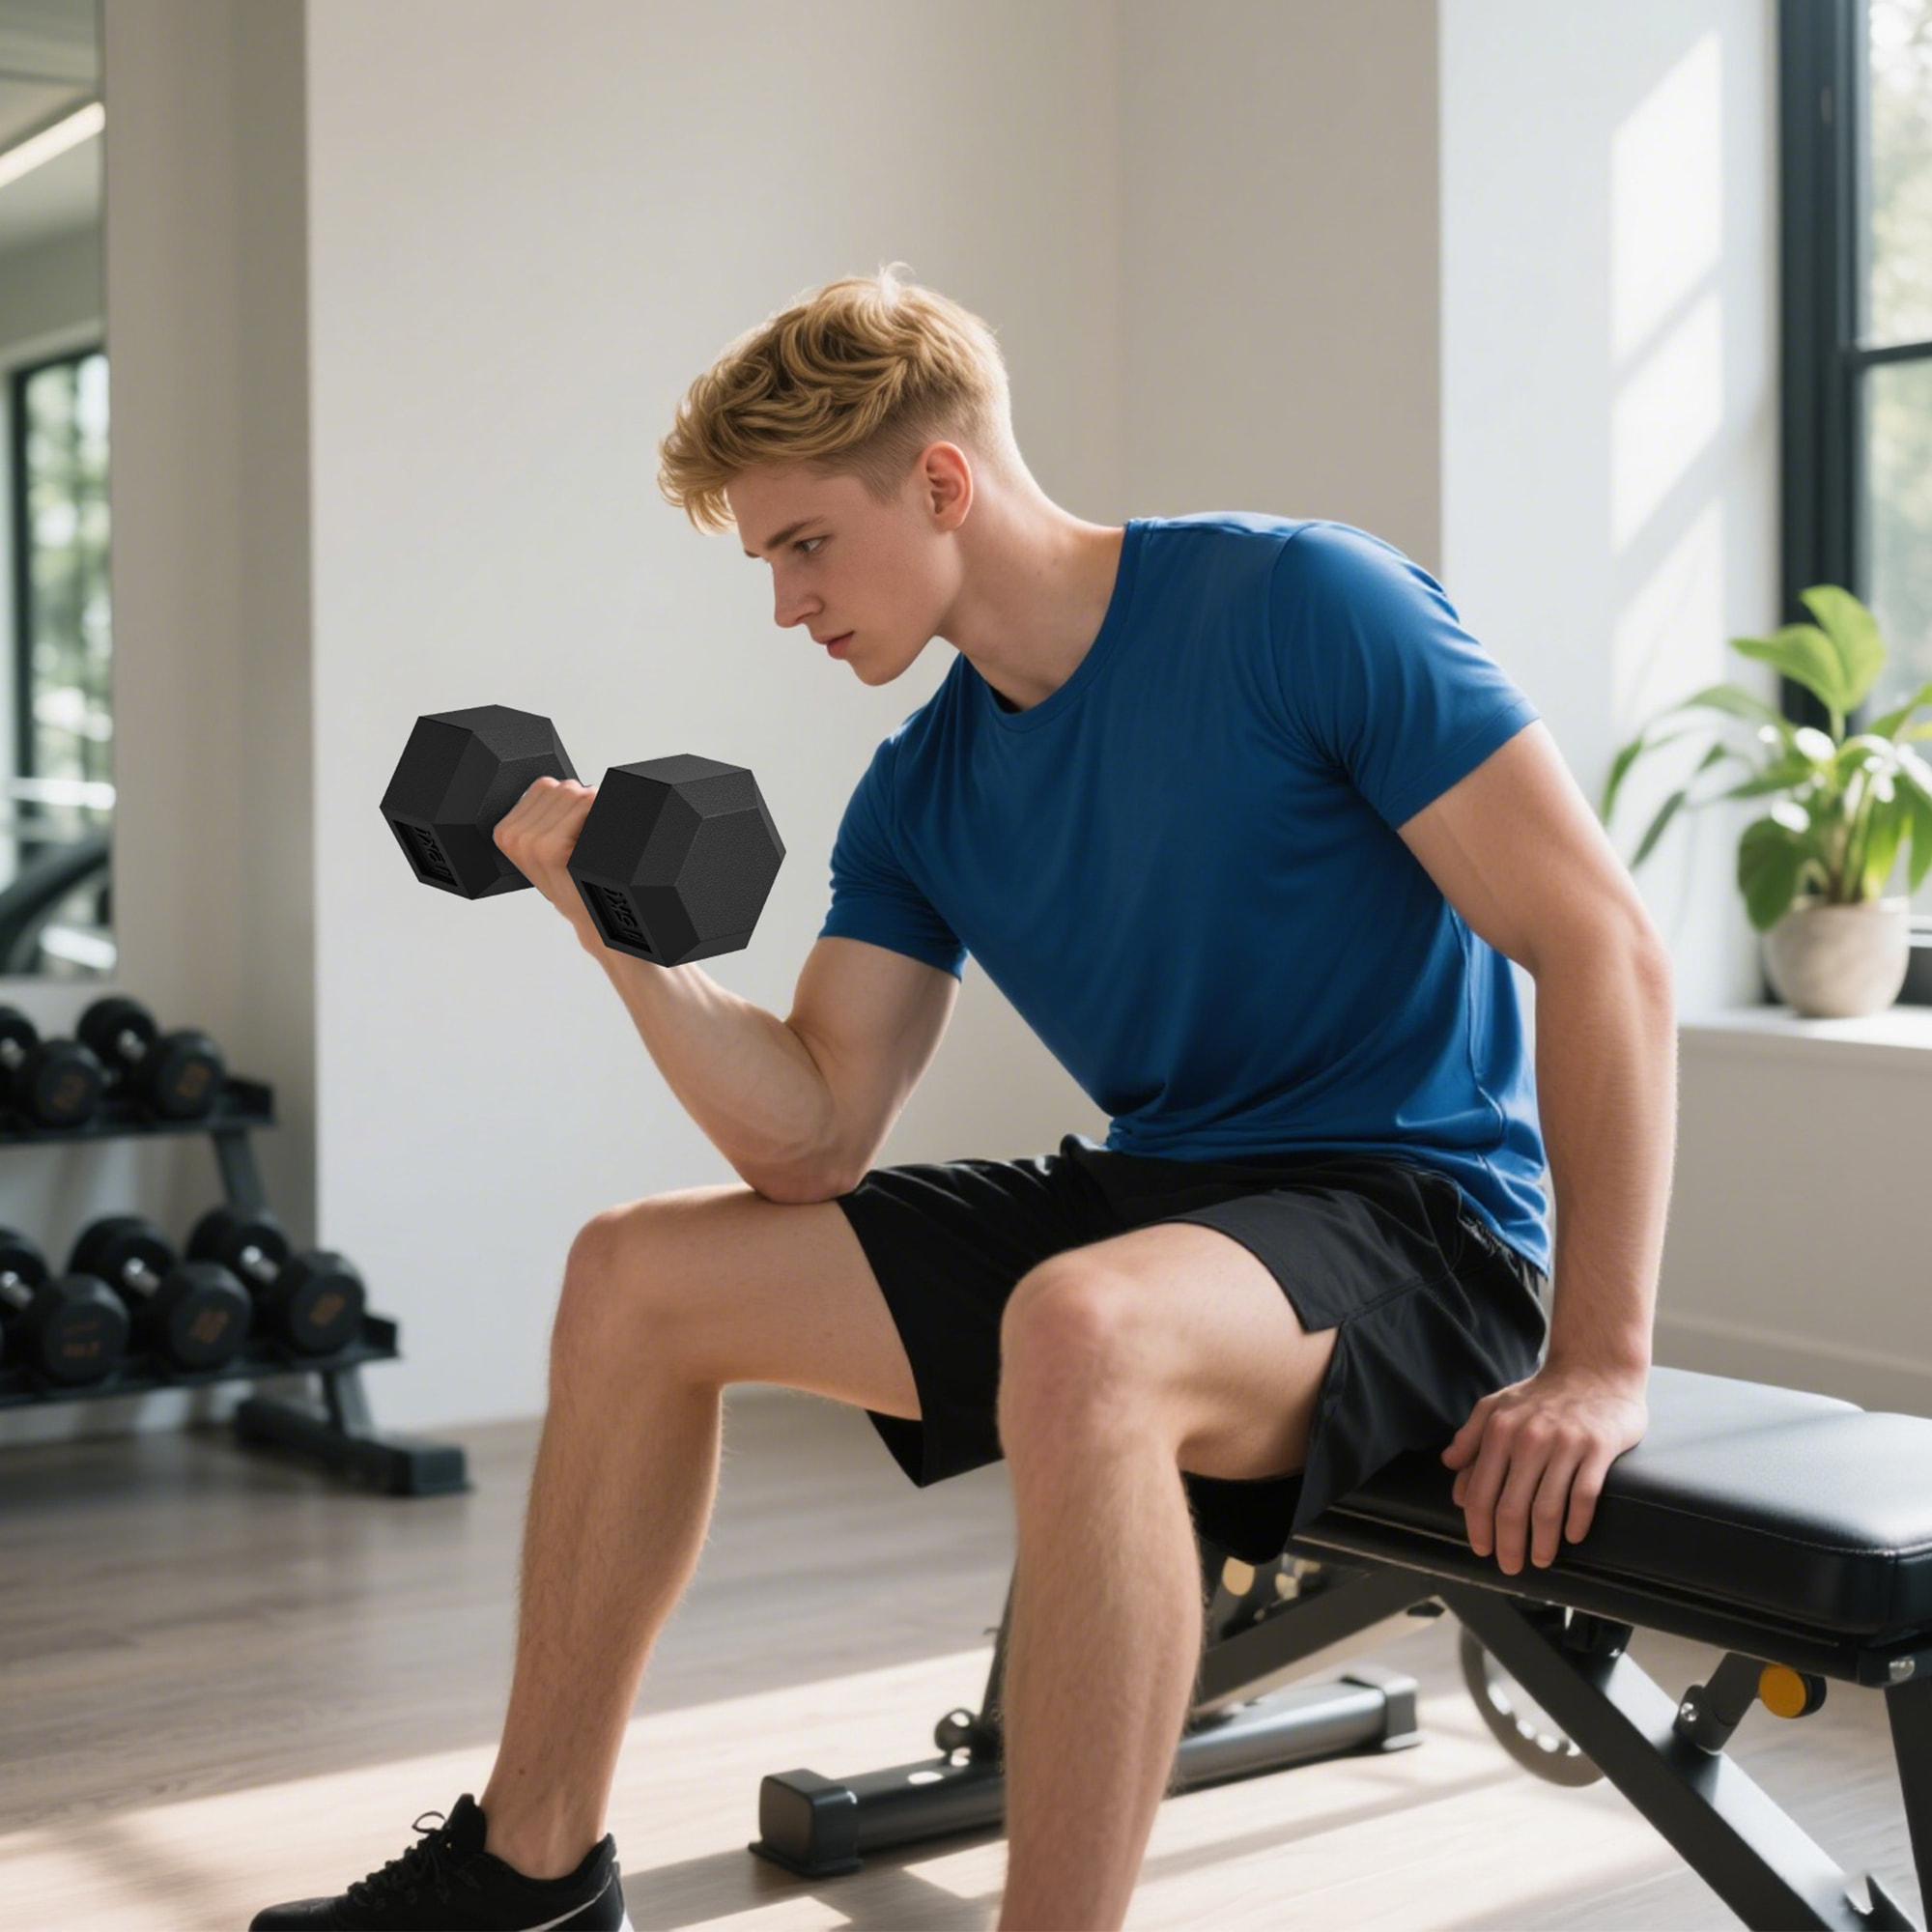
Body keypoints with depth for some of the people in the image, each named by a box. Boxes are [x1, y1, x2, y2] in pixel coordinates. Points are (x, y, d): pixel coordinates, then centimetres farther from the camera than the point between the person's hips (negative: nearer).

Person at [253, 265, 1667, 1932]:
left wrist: (1600, 1360, -22)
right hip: (1145, 1200, 8)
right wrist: (625, 935, -11)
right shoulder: (921, 797, 6)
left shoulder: (1300, 605, -14)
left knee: (1078, 1332, -41)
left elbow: (1604, 947, -17)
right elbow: (814, 1143, 2)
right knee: (634, 1276, 8)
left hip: (1411, 1218, -8)